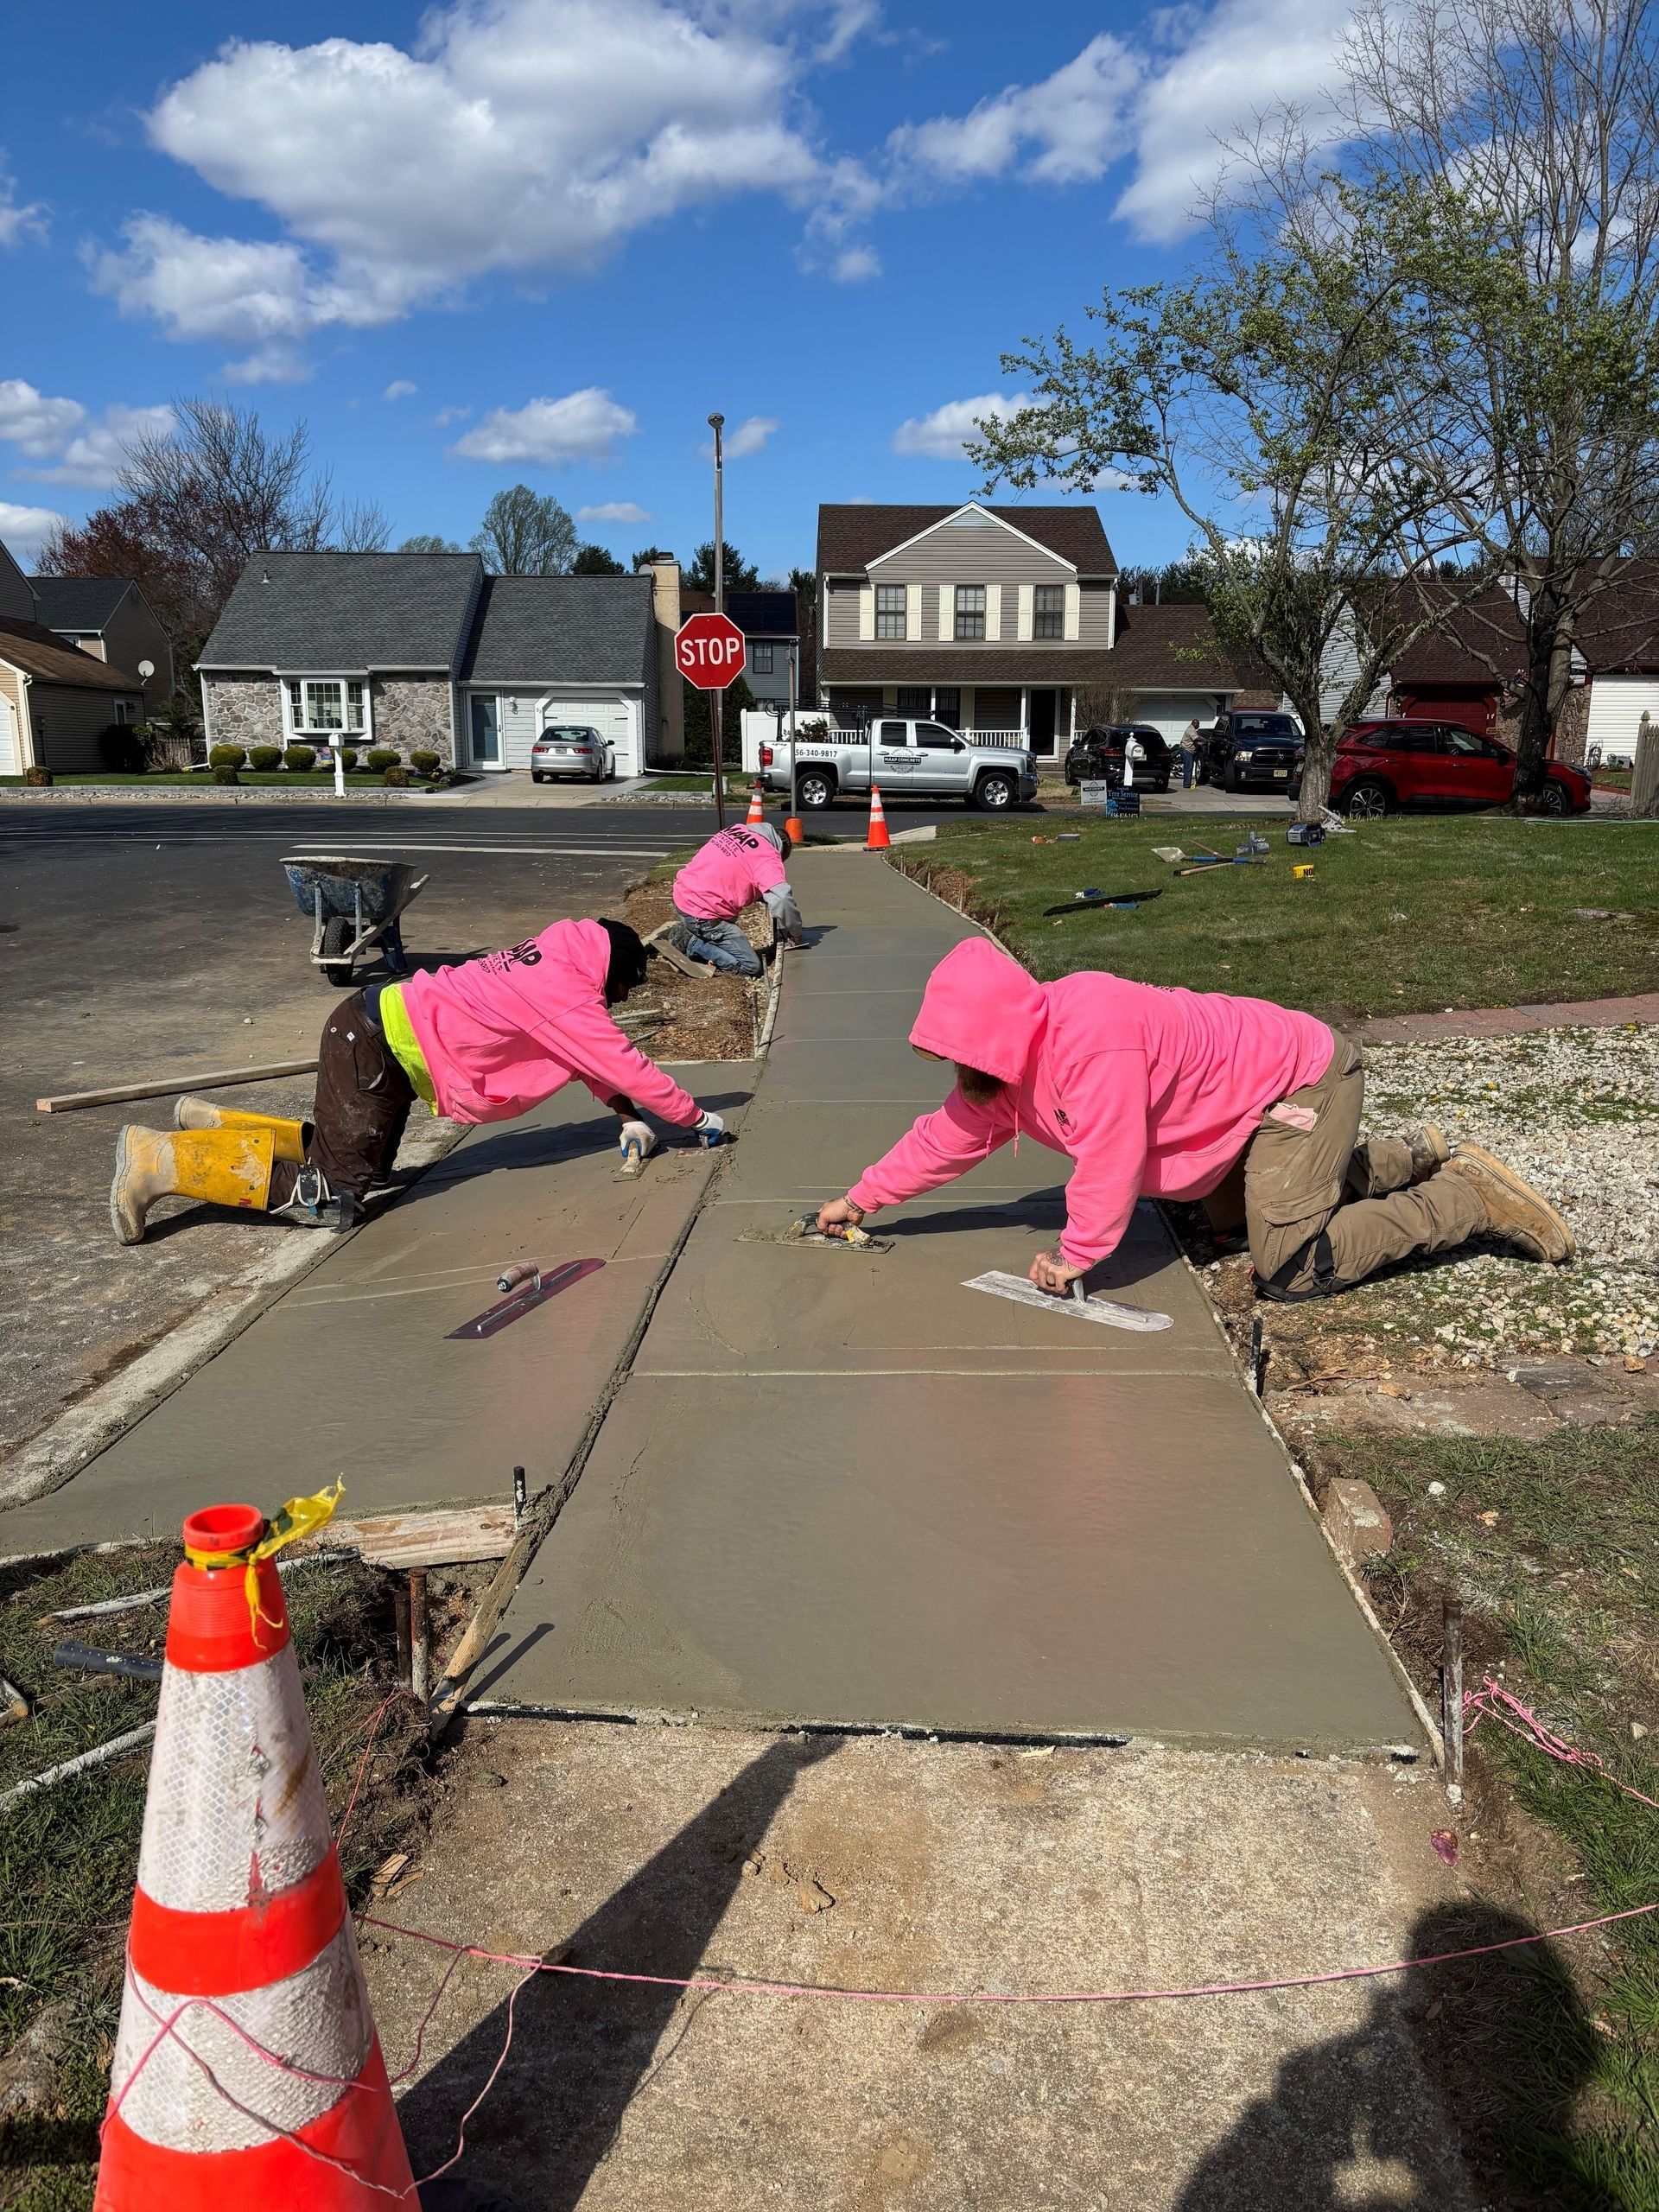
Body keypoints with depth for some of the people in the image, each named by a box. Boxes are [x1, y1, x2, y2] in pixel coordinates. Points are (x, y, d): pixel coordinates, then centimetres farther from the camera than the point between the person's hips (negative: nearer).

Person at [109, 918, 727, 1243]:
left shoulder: (556, 965, 13)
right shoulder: (567, 996, -16)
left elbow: (598, 1059, 21)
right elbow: (626, 1065, -12)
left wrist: (626, 1115, 9)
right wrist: (696, 1116, 0)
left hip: (376, 1026, 10)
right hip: (374, 1045, -10)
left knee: (364, 1161, 20)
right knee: (334, 1198, -10)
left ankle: (214, 1123, 22)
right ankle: (161, 1161, -9)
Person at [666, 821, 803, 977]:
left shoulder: (737, 829, 11)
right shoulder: (767, 856, -12)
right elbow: (782, 899, -24)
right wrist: (795, 935, -7)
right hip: (701, 915, -9)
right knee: (751, 967, -5)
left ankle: (687, 930, 16)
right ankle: (691, 942, -5)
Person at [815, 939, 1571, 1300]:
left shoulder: (1091, 1037, -33)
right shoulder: (1011, 1066, -2)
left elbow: (1108, 1164, -30)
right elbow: (948, 1137, 8)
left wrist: (1073, 1257, -16)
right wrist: (858, 1200, 10)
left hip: (1305, 1080, -10)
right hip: (1256, 1091, 10)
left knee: (1289, 1272, -13)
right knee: (1231, 1216, 26)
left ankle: (1471, 1199, 1)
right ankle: (1411, 1157, 31)